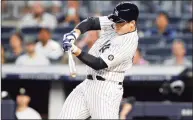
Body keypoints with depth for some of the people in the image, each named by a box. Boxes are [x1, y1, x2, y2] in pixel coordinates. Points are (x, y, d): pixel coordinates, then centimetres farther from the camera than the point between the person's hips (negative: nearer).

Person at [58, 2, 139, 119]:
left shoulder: (128, 43, -22)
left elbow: (99, 64, -25)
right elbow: (91, 22, 5)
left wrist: (75, 50, -35)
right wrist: (75, 33, -15)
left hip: (106, 89, -9)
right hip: (88, 83, 9)